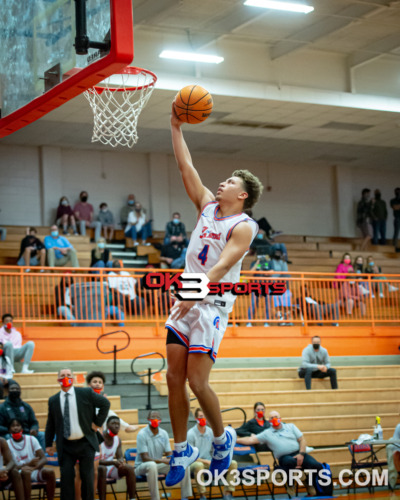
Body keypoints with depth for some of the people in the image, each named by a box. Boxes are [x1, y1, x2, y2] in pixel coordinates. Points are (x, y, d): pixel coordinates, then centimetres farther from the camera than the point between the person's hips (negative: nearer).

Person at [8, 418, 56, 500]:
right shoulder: (7, 444, -3)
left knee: (50, 472, -26)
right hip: (18, 473, -3)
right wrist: (29, 464, -25)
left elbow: (44, 459, -3)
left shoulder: (31, 439, 4)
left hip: (34, 471, 3)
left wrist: (33, 467, -25)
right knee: (25, 472, -37)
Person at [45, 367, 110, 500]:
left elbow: (105, 403, 7)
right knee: (66, 477, -4)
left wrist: (98, 422, 0)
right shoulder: (53, 400, 5)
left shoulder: (86, 393, -1)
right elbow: (50, 423, 12)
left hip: (85, 444, -1)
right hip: (66, 446, 1)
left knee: (87, 477, 4)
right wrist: (48, 444, 9)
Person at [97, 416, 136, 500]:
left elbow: (120, 457, 4)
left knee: (130, 468, -15)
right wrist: (113, 462, -36)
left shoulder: (117, 439, 3)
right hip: (98, 468, -6)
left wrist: (121, 462, -22)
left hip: (110, 468, 6)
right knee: (102, 469, -39)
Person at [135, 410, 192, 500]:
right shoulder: (142, 434, -15)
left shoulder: (164, 434, 3)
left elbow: (168, 454, 3)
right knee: (152, 465, -40)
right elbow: (144, 458, -21)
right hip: (142, 466, -6)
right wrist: (162, 460, -33)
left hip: (159, 465, 6)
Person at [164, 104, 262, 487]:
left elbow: (221, 267, -21)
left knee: (197, 382, -10)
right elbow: (186, 167, 12)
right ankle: (181, 451, 15)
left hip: (212, 305, -7)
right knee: (174, 378, 4)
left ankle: (222, 439, 14)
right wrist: (176, 127, 7)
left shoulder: (243, 226, -9)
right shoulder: (208, 206, 12)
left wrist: (195, 295, -32)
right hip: (186, 301, 7)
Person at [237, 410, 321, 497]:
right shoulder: (267, 433, 14)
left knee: (316, 466, -24)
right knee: (290, 461, -40)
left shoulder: (291, 426, 19)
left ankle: (309, 484, 9)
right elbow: (251, 440, 9)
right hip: (284, 457, -2)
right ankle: (290, 485, -12)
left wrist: (301, 454, -4)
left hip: (299, 454, 2)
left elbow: (302, 440, 12)